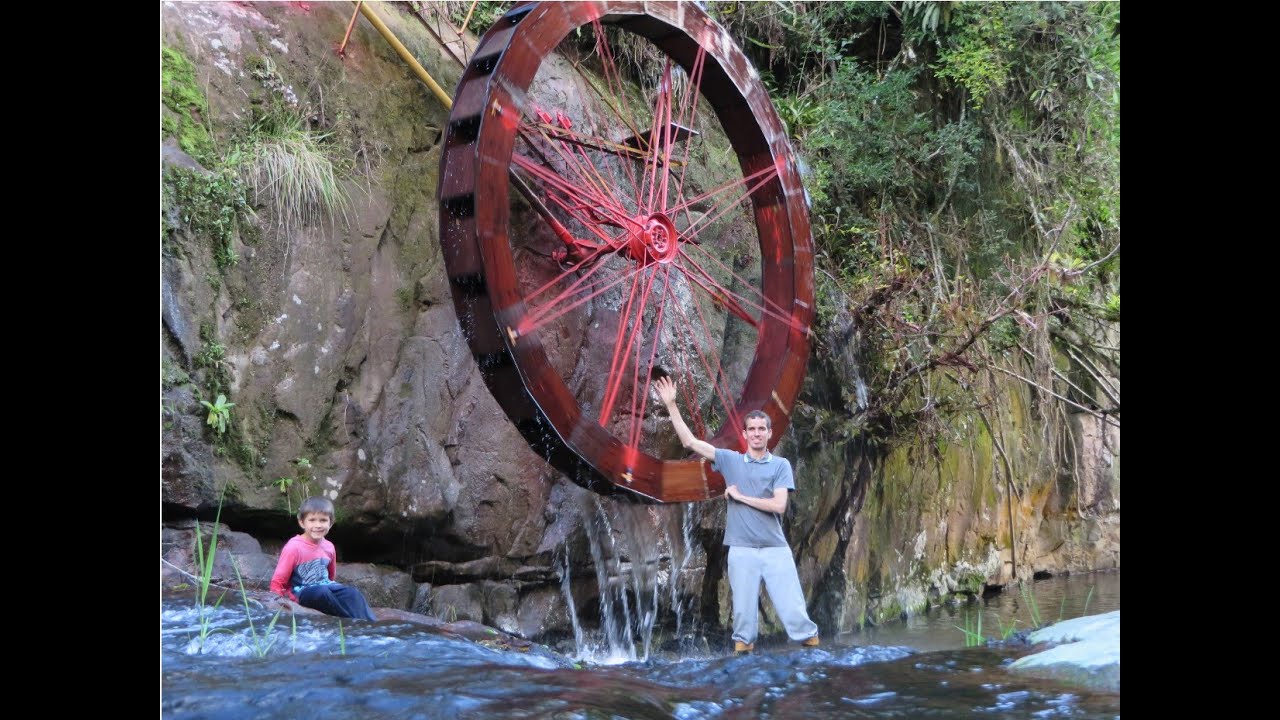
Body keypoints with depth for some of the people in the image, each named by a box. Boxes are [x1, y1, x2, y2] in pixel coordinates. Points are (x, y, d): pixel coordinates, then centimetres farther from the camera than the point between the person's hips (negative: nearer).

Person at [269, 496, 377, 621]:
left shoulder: (329, 547, 6)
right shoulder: (294, 547, -12)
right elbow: (278, 581, -9)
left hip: (325, 588, 6)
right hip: (302, 593, -5)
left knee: (353, 593, -23)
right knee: (322, 592, -37)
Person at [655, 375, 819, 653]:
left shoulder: (780, 465, 3)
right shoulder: (731, 460, 7)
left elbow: (779, 505, -8)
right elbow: (690, 441, 3)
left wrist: (741, 496, -6)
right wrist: (671, 405, -2)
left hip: (776, 549, -1)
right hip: (742, 550, 1)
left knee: (792, 606, 1)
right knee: (743, 609, 7)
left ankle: (811, 642, 13)